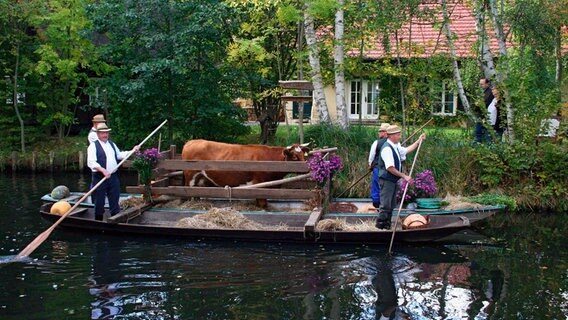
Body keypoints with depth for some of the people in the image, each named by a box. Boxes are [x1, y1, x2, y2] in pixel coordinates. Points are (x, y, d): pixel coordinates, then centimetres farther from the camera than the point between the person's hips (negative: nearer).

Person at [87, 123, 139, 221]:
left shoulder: (112, 144, 16)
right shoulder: (93, 146, -7)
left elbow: (119, 155, 29)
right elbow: (91, 162, -17)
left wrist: (132, 151, 19)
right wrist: (103, 170, -29)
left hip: (113, 177, 6)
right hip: (100, 178, -6)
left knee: (114, 201, 11)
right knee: (99, 203, 1)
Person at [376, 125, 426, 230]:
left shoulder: (396, 146, 9)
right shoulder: (387, 148, -20)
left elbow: (407, 150, 26)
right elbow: (390, 168, -25)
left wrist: (419, 141, 21)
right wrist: (404, 176, -21)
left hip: (393, 180, 10)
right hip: (386, 180, -10)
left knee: (391, 204, 15)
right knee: (385, 204, -6)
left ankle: (387, 224, 24)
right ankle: (381, 224, 1)